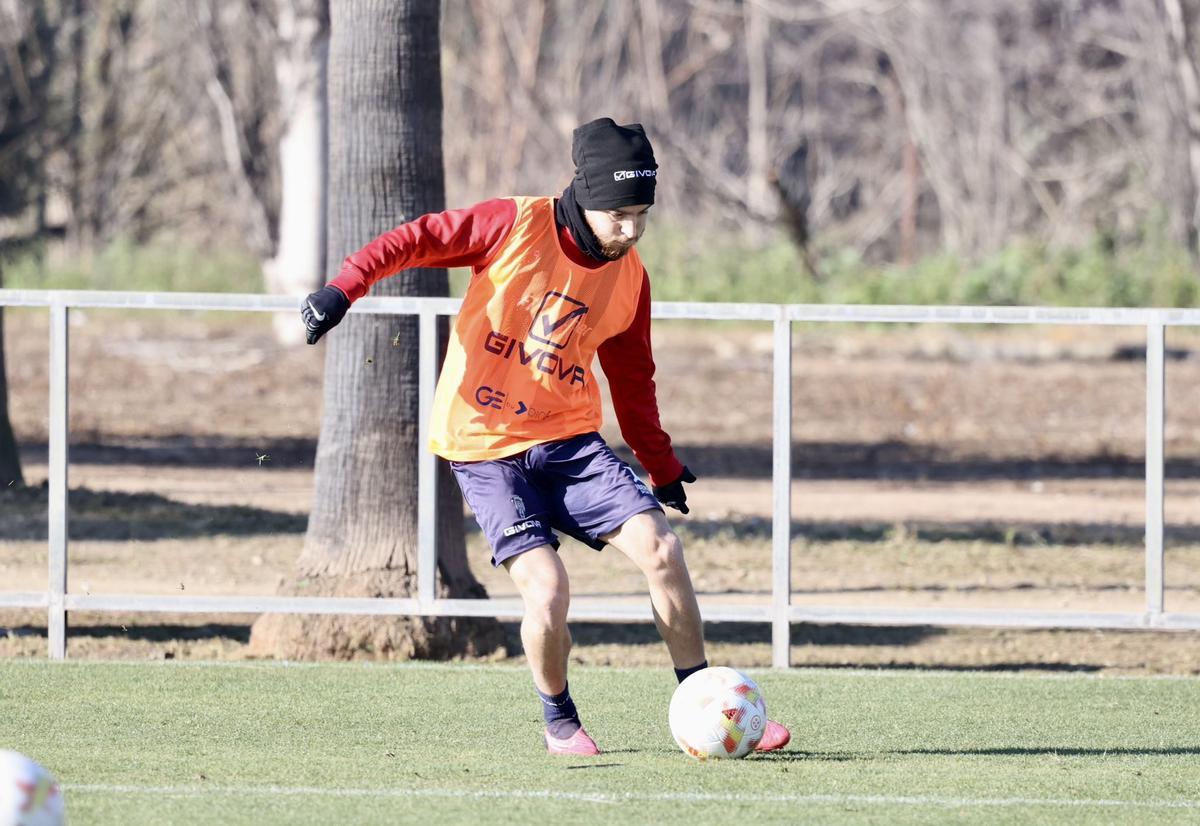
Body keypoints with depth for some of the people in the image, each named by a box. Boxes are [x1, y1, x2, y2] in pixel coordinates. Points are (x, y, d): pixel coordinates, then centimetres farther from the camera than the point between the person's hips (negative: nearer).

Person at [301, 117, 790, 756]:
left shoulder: (628, 277, 4)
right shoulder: (517, 226, -12)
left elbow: (632, 379, 17)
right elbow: (417, 240, -7)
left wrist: (663, 465, 21)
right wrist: (344, 289, -18)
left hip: (568, 439, 5)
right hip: (484, 447, -5)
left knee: (660, 548, -11)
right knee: (547, 588, -19)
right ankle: (559, 722, 9)